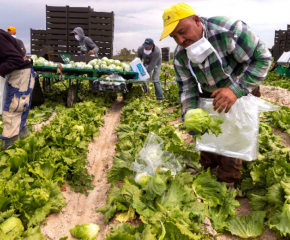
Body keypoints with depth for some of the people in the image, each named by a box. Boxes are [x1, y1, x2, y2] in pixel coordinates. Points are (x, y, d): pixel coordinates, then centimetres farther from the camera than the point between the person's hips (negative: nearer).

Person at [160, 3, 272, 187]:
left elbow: (262, 58, -29)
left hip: (241, 93, -5)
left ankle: (228, 182, 12)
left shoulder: (229, 30, -32)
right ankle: (208, 169, 33)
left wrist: (236, 90, -39)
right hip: (209, 95, 5)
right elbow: (187, 88, -11)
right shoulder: (180, 56, -14)